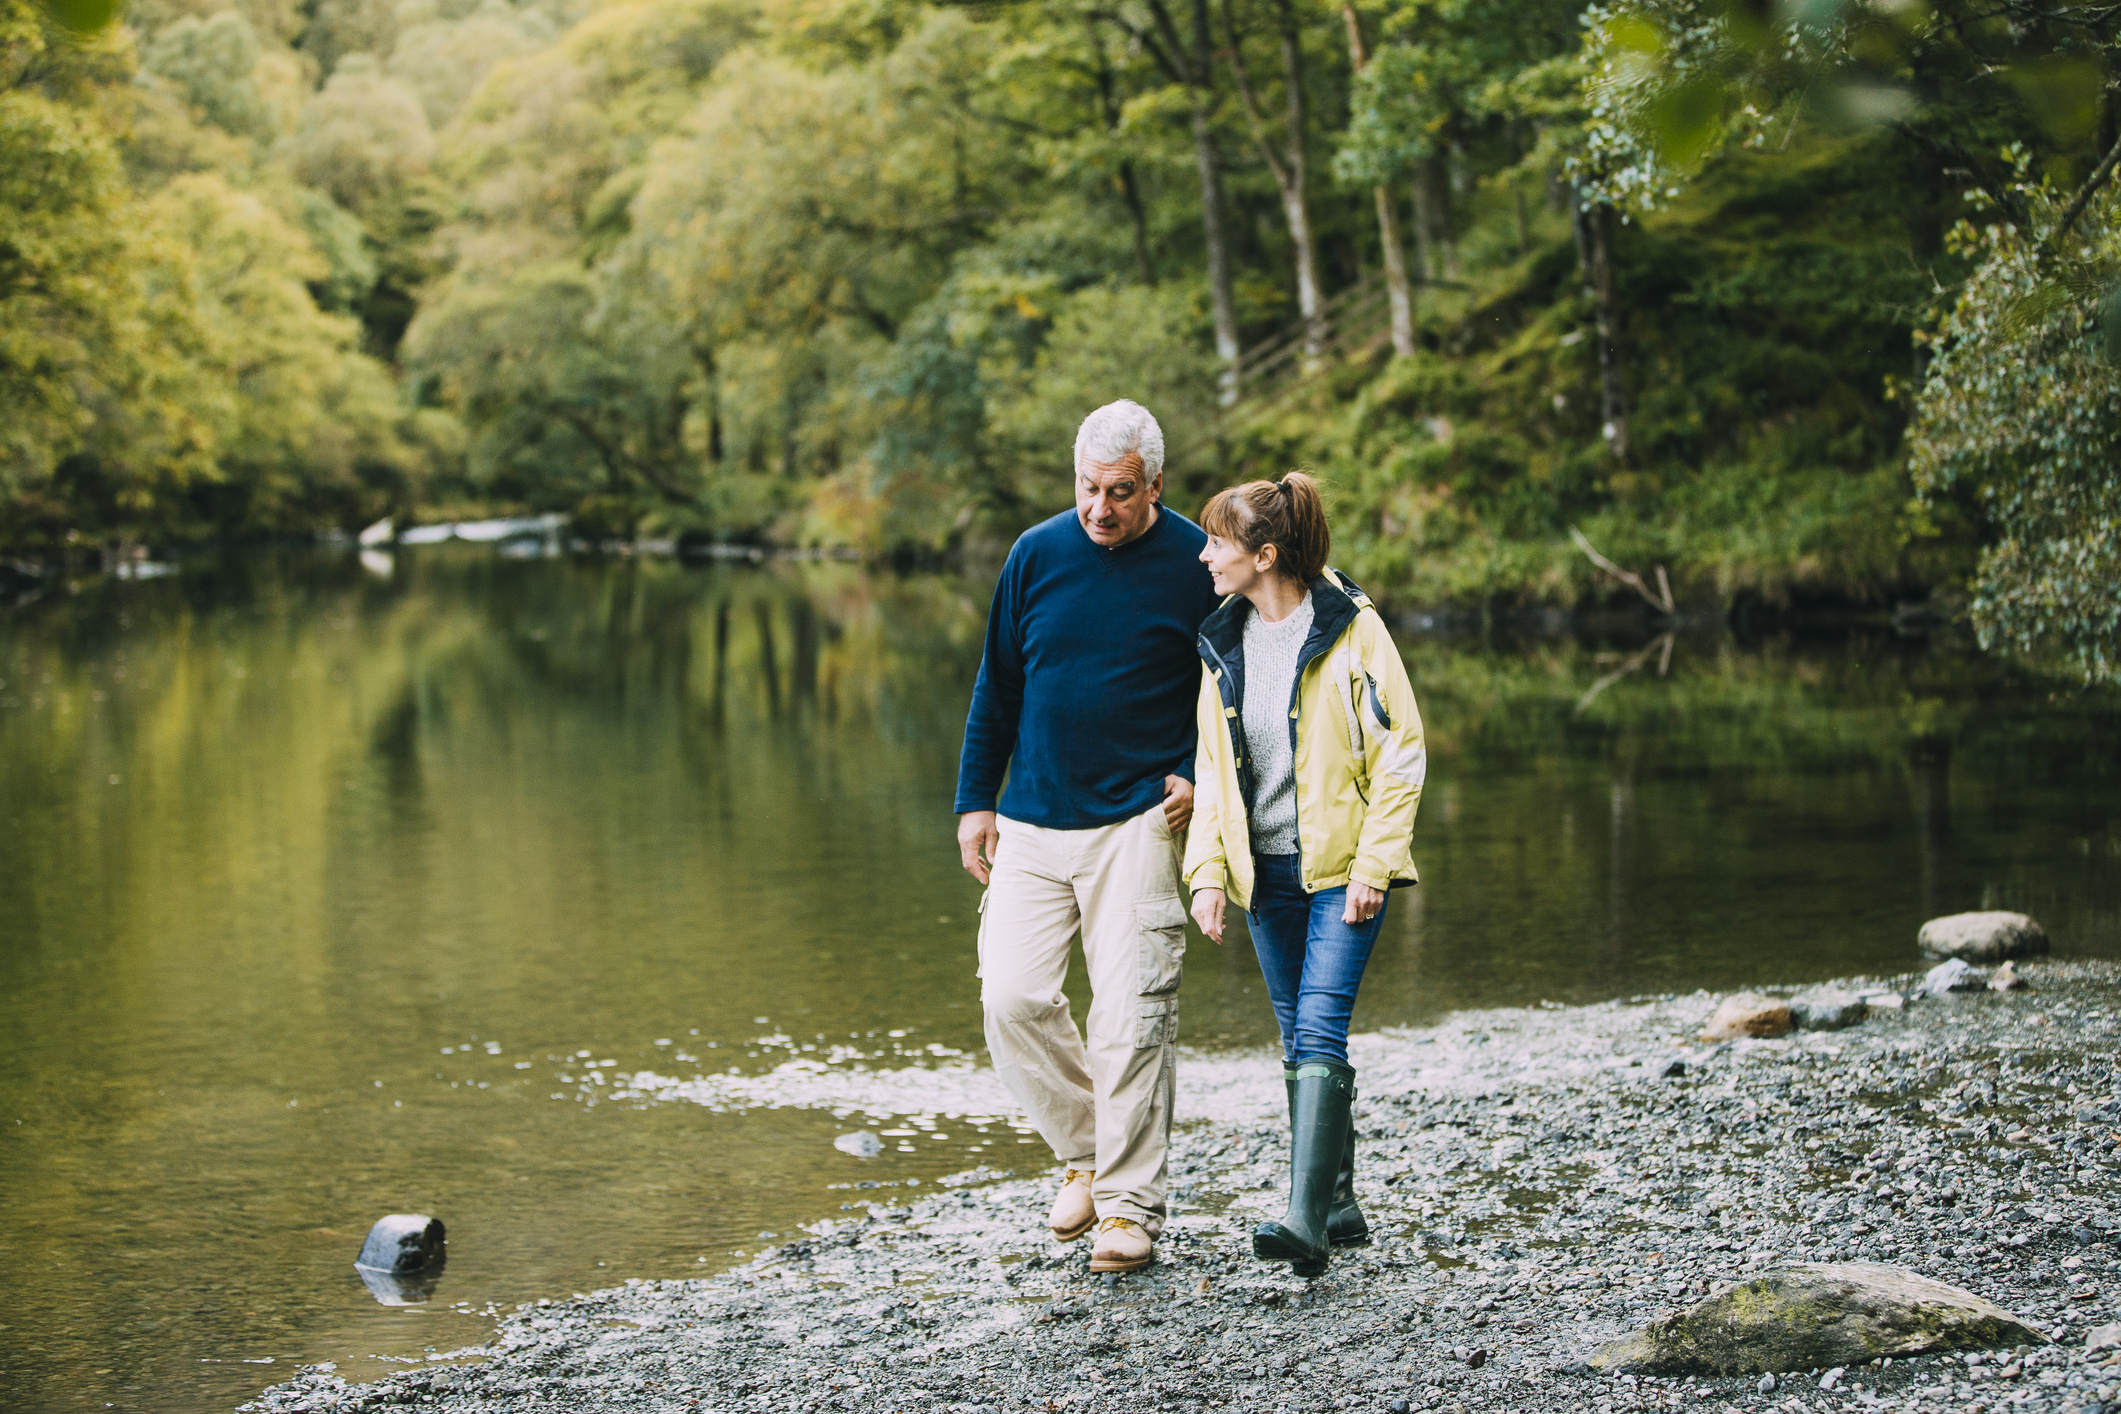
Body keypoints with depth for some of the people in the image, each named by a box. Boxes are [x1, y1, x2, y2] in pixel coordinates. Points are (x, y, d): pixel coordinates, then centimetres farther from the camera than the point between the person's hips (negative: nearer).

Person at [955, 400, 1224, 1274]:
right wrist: (974, 801, 10)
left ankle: (1130, 1208, 5)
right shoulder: (1037, 554, 4)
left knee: (1131, 1019, -5)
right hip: (1031, 823, 3)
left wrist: (1198, 775, -7)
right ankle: (1085, 1152, 18)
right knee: (1011, 998, -4)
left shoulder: (1194, 565, -3)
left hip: (1137, 823, -3)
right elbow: (997, 685, 13)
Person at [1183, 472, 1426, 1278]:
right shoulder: (1223, 644, 7)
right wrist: (1207, 870, 1)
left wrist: (1372, 866, -15)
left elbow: (1401, 752, -9)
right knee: (1300, 1041, 10)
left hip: (1341, 868, -6)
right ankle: (1340, 1205, 22)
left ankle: (1306, 1221, -21)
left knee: (1319, 1033, -16)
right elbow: (1211, 766, 12)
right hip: (1266, 871, 6)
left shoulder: (1351, 629, -9)